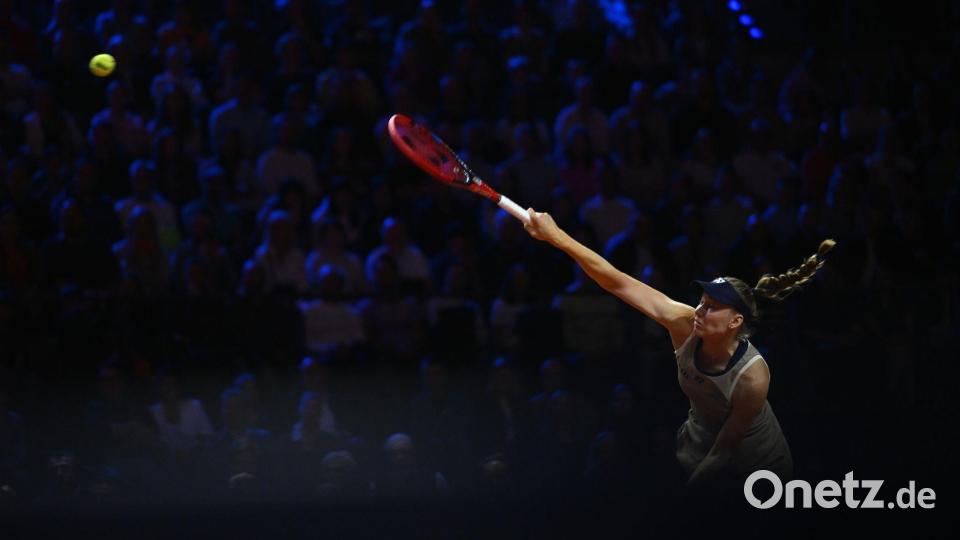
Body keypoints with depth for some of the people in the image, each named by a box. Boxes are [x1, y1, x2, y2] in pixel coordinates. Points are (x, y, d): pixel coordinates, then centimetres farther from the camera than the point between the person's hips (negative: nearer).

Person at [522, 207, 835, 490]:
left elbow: (724, 452, -23)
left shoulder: (751, 377, -35)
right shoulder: (684, 324, -25)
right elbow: (618, 284, -28)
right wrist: (555, 235, -34)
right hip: (699, 441, 4)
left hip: (756, 469, -4)